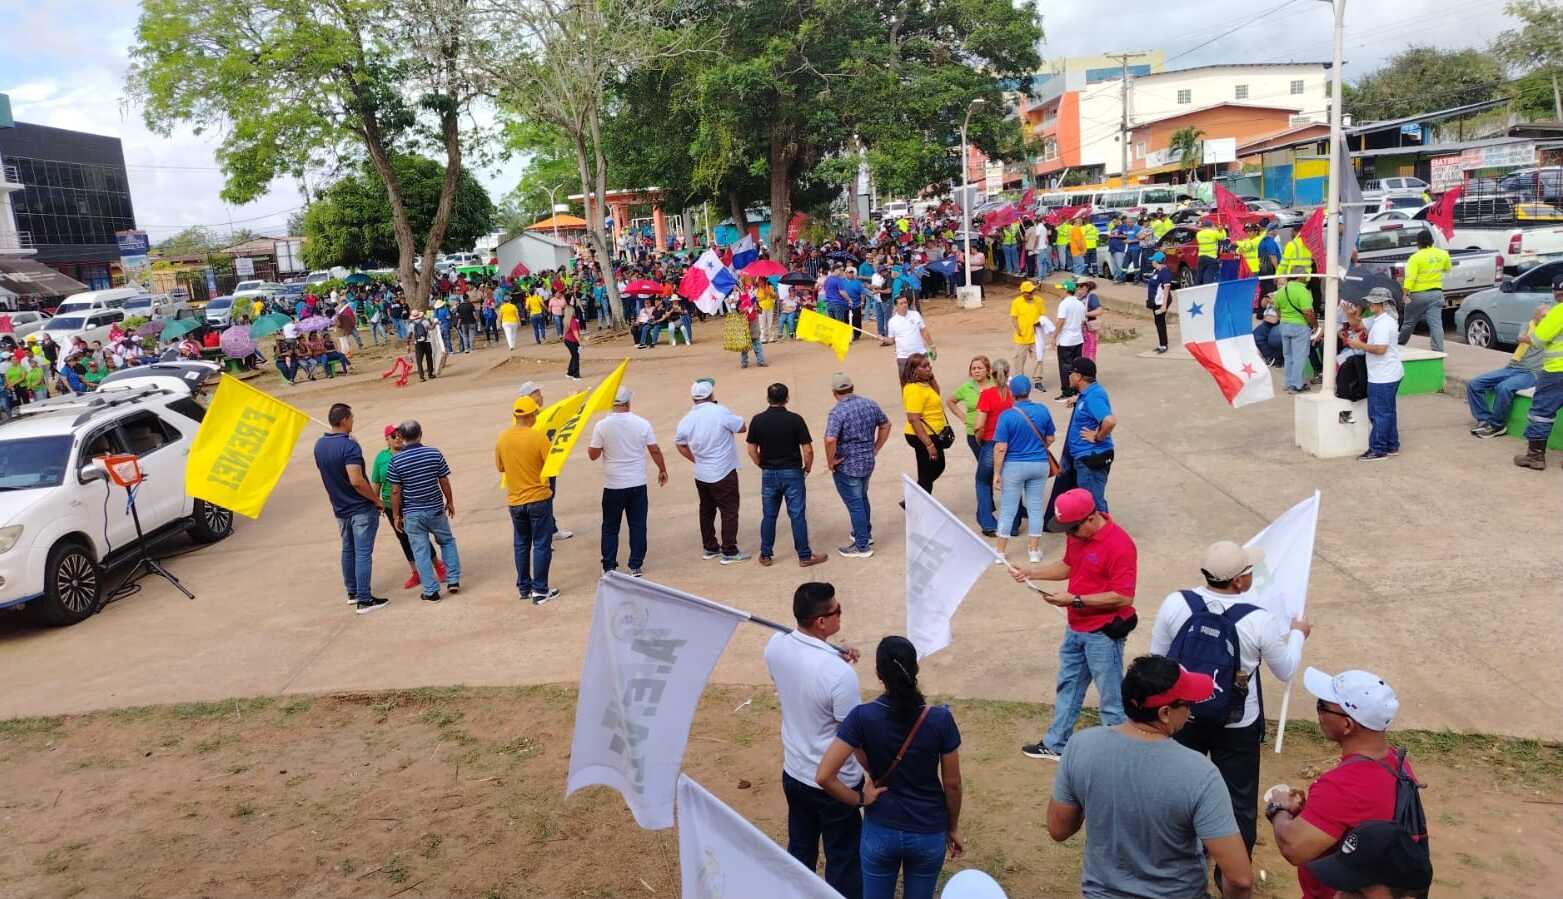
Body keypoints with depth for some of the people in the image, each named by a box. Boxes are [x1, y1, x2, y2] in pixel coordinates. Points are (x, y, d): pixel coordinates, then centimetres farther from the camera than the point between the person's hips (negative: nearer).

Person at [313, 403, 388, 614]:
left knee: (348, 549, 20)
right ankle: (364, 599, -2)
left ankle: (352, 592, 31)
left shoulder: (319, 445, 3)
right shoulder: (349, 446, -22)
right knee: (363, 553, -3)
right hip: (361, 508, -8)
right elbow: (357, 481, -27)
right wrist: (377, 499, -16)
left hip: (340, 508, 8)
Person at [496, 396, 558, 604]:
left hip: (514, 500, 5)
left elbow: (500, 467, 9)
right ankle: (540, 591, 4)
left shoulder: (503, 437, -1)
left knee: (520, 544, 17)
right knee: (541, 544, 3)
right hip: (538, 498, -5)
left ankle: (523, 588, 24)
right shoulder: (538, 436, -17)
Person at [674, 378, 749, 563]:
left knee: (706, 510, 17)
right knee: (729, 511, 3)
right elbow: (743, 428, -6)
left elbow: (680, 444, 9)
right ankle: (729, 552, 4)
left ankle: (710, 548, 26)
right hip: (723, 473, -6)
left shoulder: (687, 419, -2)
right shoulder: (720, 412, -17)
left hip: (701, 475, 6)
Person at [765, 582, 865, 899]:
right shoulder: (839, 674, -33)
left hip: (793, 773, 6)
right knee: (843, 861, 16)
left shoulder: (775, 647, -12)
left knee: (800, 852, 26)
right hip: (835, 783, -6)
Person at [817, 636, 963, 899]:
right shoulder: (940, 719, -17)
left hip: (880, 832, 0)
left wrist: (859, 799, -5)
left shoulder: (863, 717, -18)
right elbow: (952, 784, -6)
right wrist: (953, 828, 9)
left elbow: (823, 777, -21)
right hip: (929, 834, 0)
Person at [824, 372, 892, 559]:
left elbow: (830, 440, -33)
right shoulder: (870, 404, 0)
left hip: (846, 466, -7)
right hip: (868, 462, 7)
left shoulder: (837, 412, -21)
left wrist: (830, 461, -18)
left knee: (855, 505, 5)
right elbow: (886, 425, 12)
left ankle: (862, 546, 13)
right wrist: (875, 449, 15)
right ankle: (866, 533, 43)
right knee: (862, 498, 27)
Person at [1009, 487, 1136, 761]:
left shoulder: (1118, 544, -25)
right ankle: (1056, 745, 37)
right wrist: (1031, 571, 3)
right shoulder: (1077, 534, 1)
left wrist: (1075, 600, -25)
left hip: (1103, 633, -9)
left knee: (1111, 699, 5)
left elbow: (1123, 597, -26)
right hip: (1076, 628, 9)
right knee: (1067, 687, 22)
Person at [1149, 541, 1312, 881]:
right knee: (1238, 801, 17)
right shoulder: (1260, 621, -21)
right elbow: (1285, 671, -3)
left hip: (1183, 716, 3)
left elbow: (1157, 658, -4)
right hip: (1237, 726, -3)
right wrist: (1297, 634, 14)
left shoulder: (1175, 604, -16)